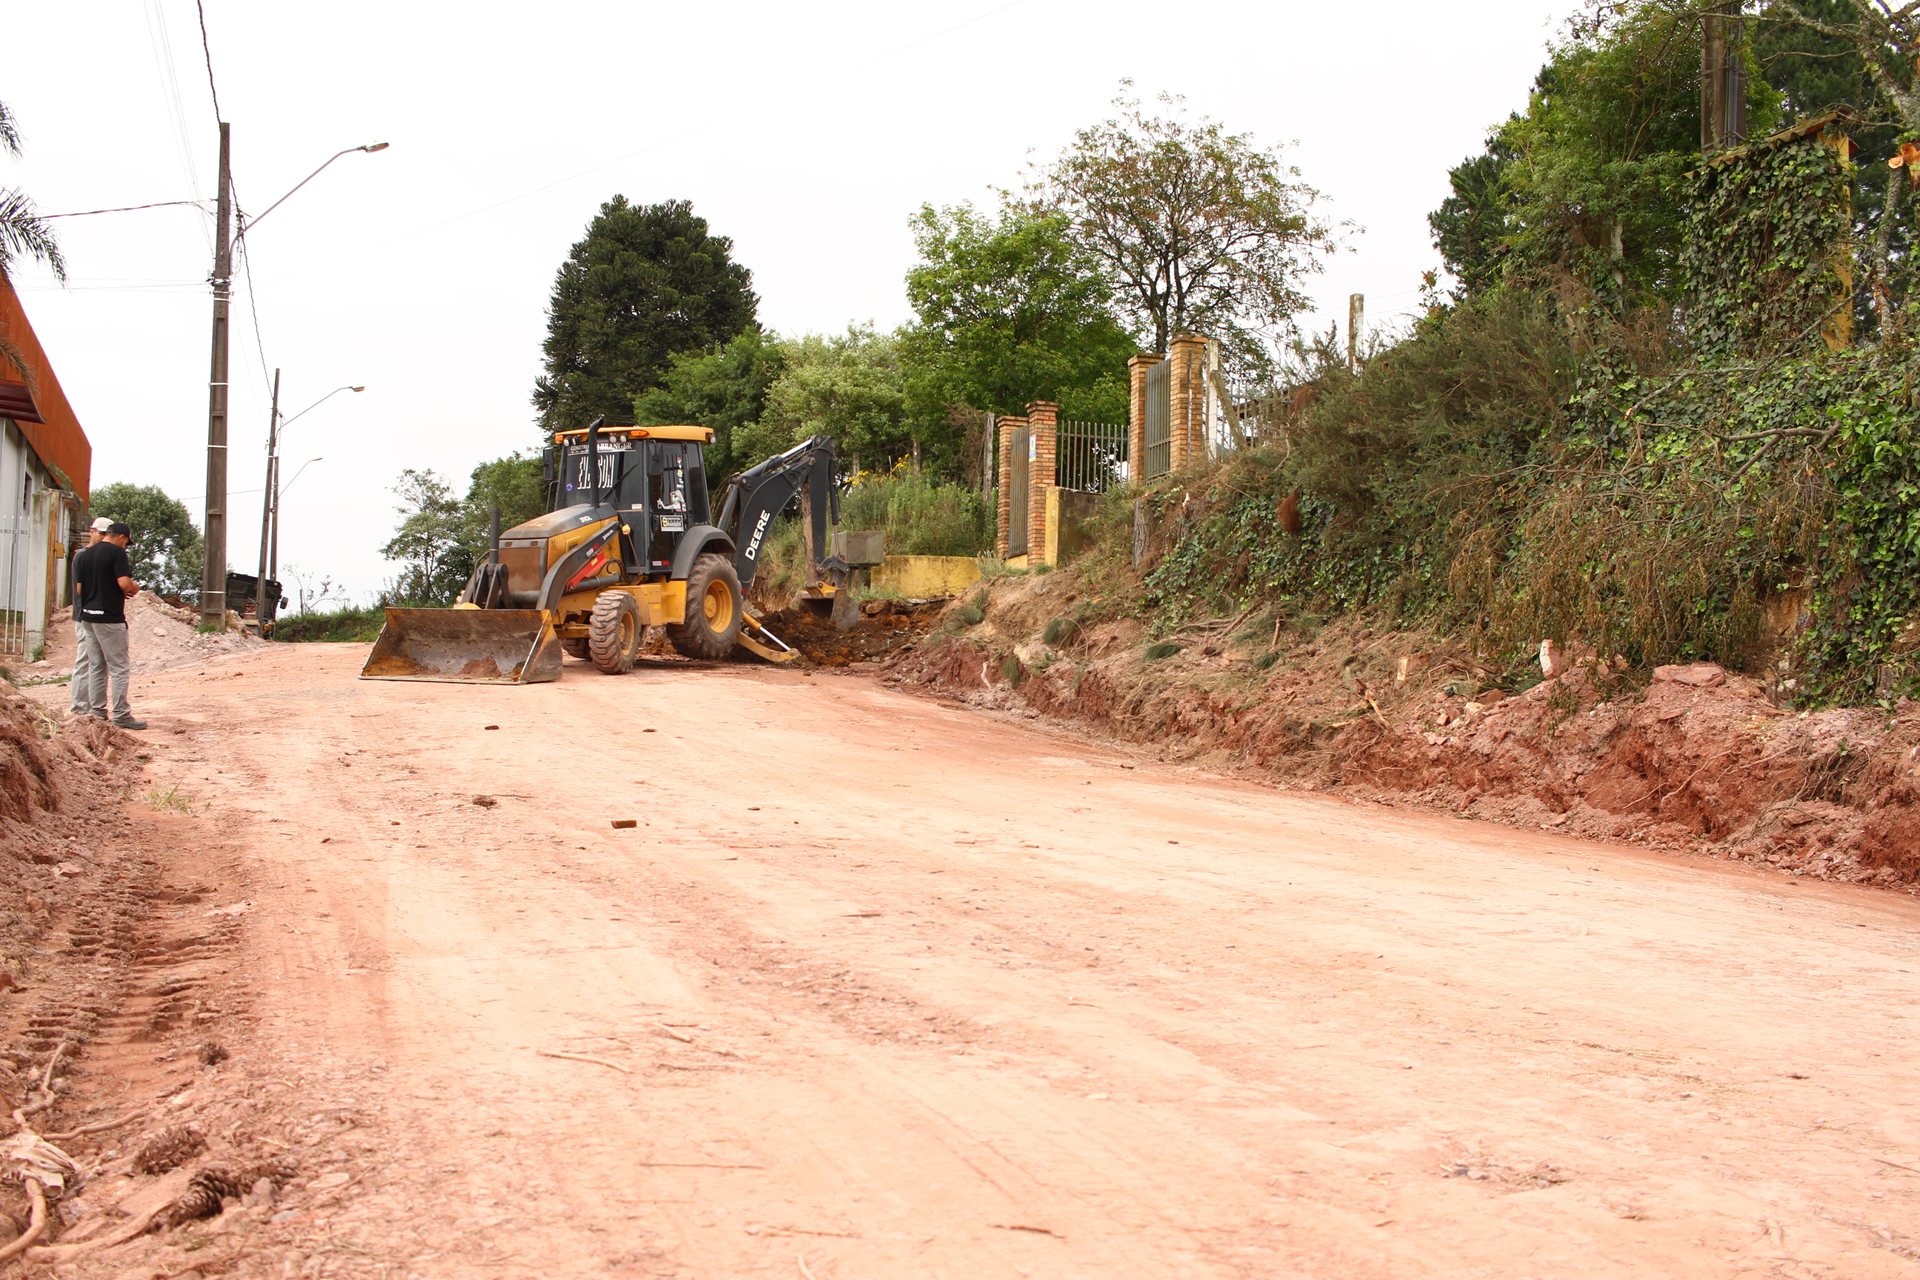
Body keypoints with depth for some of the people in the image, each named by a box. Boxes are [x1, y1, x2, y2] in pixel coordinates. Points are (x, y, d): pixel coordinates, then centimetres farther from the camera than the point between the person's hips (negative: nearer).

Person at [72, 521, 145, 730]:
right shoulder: (117, 552, -10)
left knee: (96, 667, 13)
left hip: (88, 615, 8)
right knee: (118, 668, -4)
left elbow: (79, 587, 14)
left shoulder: (85, 555, 12)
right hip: (110, 617, -8)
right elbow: (124, 582, -21)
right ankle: (121, 715, -5)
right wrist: (135, 588, 2)